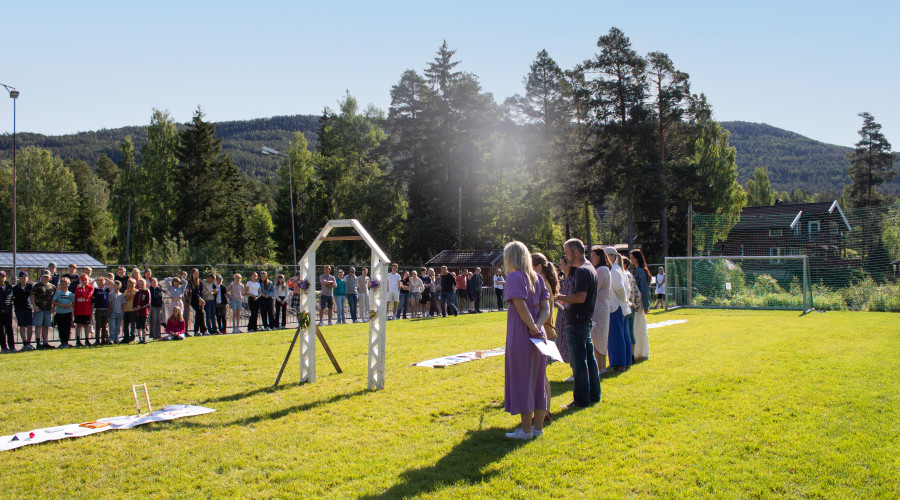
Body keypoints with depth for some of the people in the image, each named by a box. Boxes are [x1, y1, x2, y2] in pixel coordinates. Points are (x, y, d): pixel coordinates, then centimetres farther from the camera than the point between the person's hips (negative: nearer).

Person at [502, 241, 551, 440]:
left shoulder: (515, 277, -12)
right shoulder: (537, 278, 9)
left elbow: (521, 306, -21)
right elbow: (545, 308, 3)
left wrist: (533, 329, -14)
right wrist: (537, 327, -8)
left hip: (520, 336, -7)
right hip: (538, 336, 7)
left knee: (521, 380, 2)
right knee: (538, 380, 13)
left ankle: (526, 429, 8)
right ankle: (538, 426, 21)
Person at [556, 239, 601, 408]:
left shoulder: (582, 270, -16)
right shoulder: (590, 268, 16)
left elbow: (580, 297, -23)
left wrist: (559, 297, -16)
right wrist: (564, 300, 19)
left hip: (577, 323, -10)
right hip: (586, 320, 10)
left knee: (578, 362, -6)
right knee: (589, 359, 14)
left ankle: (581, 399, -3)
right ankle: (594, 395, 21)